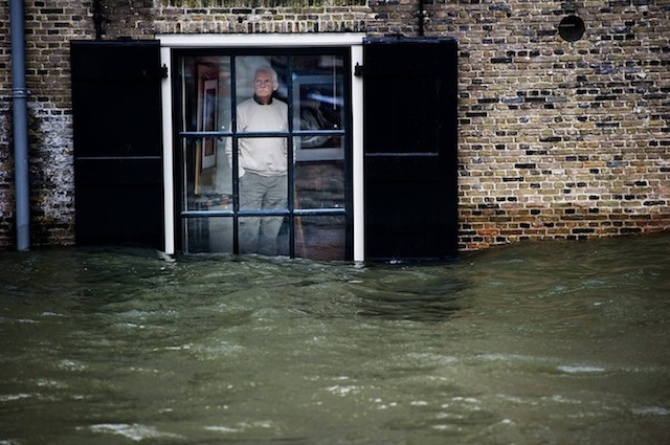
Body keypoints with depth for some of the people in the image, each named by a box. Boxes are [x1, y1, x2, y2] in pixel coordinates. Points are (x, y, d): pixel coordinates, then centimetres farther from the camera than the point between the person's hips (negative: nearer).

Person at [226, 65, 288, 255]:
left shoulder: (283, 110, 10)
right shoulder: (242, 109, 2)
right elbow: (232, 147, 2)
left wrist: (289, 169, 7)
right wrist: (240, 173, -5)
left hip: (279, 177, 3)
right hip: (251, 177, -3)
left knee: (272, 228, 5)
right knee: (249, 227, -6)